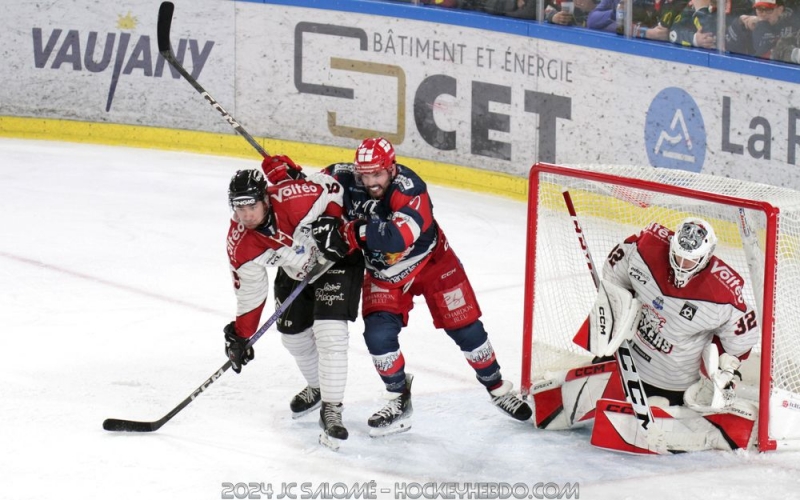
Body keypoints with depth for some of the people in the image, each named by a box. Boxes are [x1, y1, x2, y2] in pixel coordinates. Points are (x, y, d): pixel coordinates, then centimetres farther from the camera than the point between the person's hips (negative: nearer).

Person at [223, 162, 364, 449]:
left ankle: (331, 409, -13)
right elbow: (249, 290, -6)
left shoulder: (292, 198, -36)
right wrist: (240, 336, -6)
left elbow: (333, 190, -23)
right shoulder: (240, 243, -17)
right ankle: (318, 387, 40)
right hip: (296, 271, 6)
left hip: (337, 256, -6)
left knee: (329, 331, -18)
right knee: (293, 333, 11)